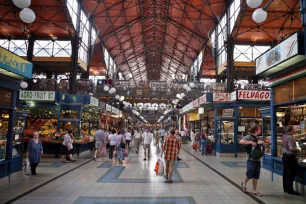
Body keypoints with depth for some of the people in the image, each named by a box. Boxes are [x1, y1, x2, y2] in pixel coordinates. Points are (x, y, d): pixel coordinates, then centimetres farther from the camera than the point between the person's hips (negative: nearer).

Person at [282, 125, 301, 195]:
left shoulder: (284, 136, 9)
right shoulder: (290, 137, -20)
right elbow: (291, 148, -27)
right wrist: (298, 149, -10)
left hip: (285, 155, 9)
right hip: (290, 156, -9)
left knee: (285, 172, 13)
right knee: (291, 173, -1)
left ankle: (285, 188, 21)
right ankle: (290, 190, 5)